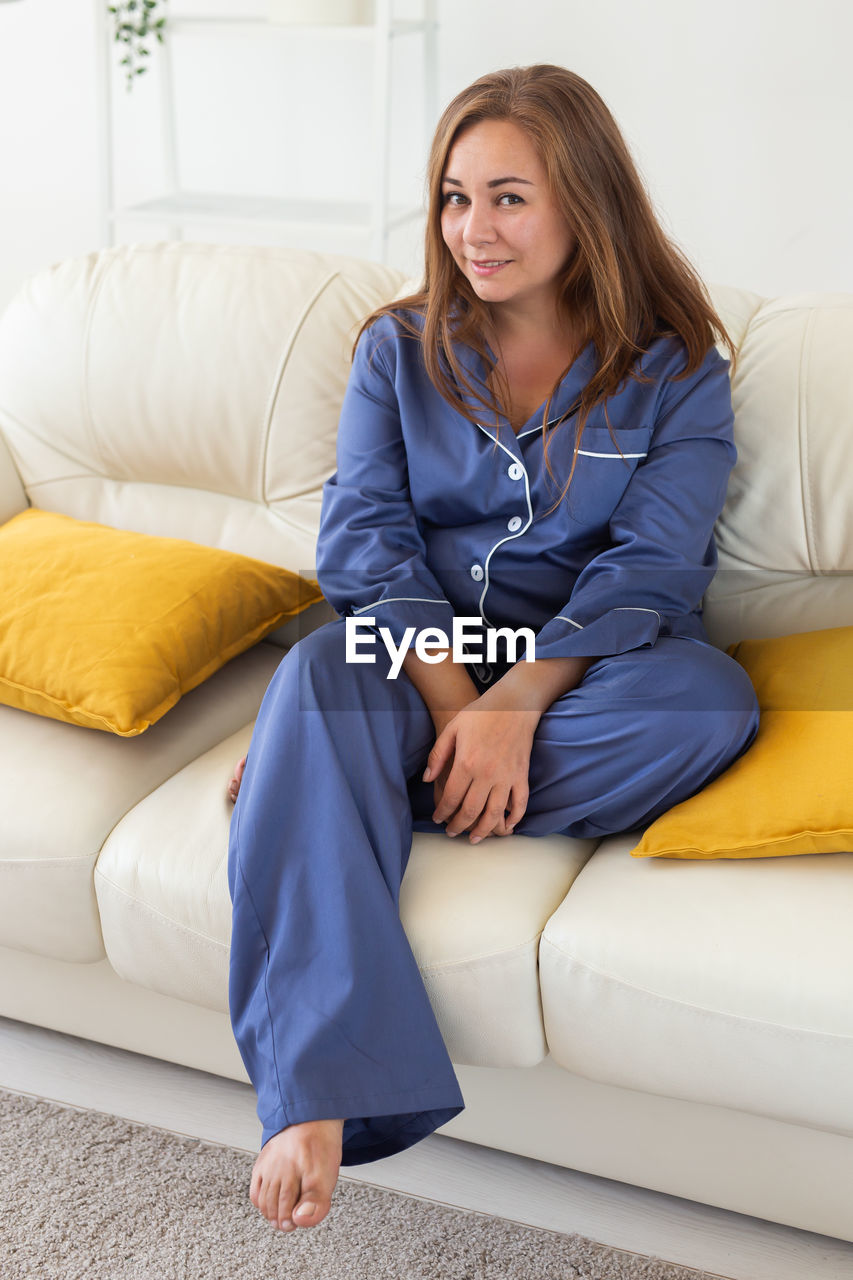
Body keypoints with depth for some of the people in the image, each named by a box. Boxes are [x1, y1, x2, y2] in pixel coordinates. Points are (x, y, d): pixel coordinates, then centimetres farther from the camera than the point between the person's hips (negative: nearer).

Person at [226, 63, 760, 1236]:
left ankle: (299, 777, -28)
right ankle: (317, 1094, -42)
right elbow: (362, 532, -3)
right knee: (320, 673, -33)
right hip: (419, 653, 1)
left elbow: (650, 565, -8)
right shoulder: (400, 349, 10)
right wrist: (450, 695, -20)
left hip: (588, 665, 0)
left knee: (711, 698, -33)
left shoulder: (676, 370, 4)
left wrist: (517, 704, -25)